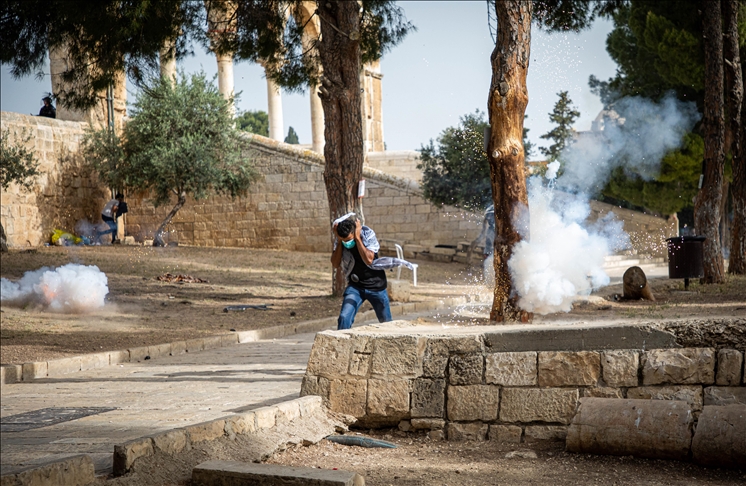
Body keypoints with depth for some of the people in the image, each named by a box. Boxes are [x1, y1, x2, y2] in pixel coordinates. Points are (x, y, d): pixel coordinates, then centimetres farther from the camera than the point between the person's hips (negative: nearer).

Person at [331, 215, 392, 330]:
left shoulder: (368, 234, -18)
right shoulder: (340, 241, -9)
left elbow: (368, 260, -30)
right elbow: (335, 264, -16)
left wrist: (357, 238, -30)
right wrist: (339, 241, -22)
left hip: (375, 285, -2)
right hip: (354, 286, 2)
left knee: (386, 323, 10)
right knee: (344, 318, -18)